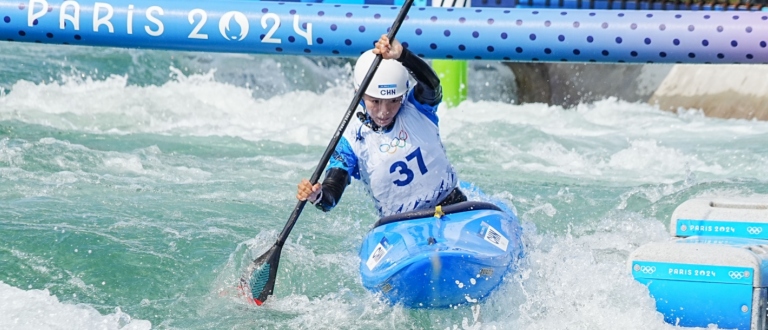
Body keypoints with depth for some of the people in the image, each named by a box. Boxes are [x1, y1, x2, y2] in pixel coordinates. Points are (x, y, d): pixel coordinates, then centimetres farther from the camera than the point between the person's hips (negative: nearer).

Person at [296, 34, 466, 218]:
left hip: (451, 206, 0)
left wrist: (401, 55, -41)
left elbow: (432, 84, -23)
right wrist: (316, 196, -35)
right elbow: (329, 200, -11)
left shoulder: (418, 109, 0)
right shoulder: (352, 140, -3)